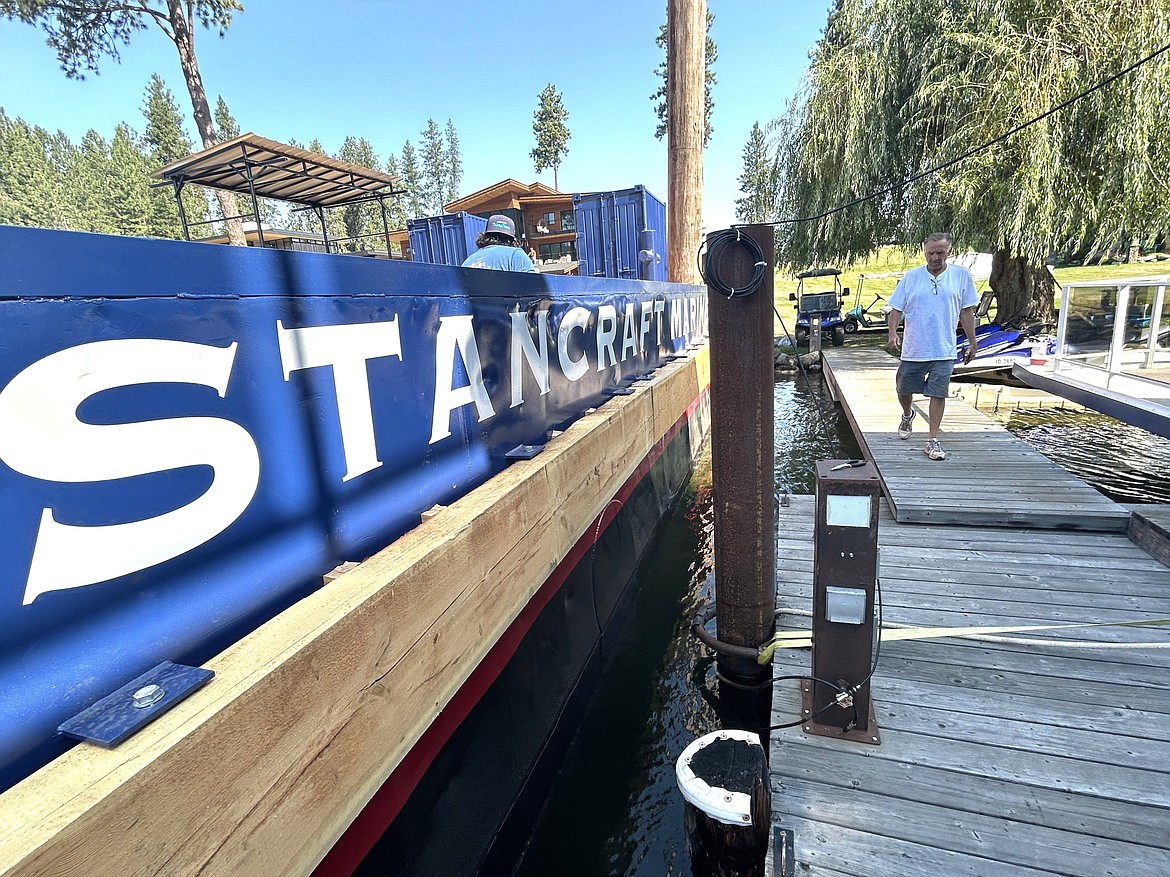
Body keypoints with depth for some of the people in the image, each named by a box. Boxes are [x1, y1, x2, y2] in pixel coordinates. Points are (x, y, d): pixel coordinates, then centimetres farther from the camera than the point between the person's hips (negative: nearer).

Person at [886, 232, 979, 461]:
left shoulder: (961, 275, 3)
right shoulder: (910, 277, 1)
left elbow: (967, 311, 8)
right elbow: (896, 308, 2)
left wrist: (972, 342, 9)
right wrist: (892, 333, -16)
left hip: (944, 350, -1)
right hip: (913, 349, 1)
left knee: (938, 394, -3)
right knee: (903, 390, 12)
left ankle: (932, 441, 4)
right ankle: (907, 416, 44)